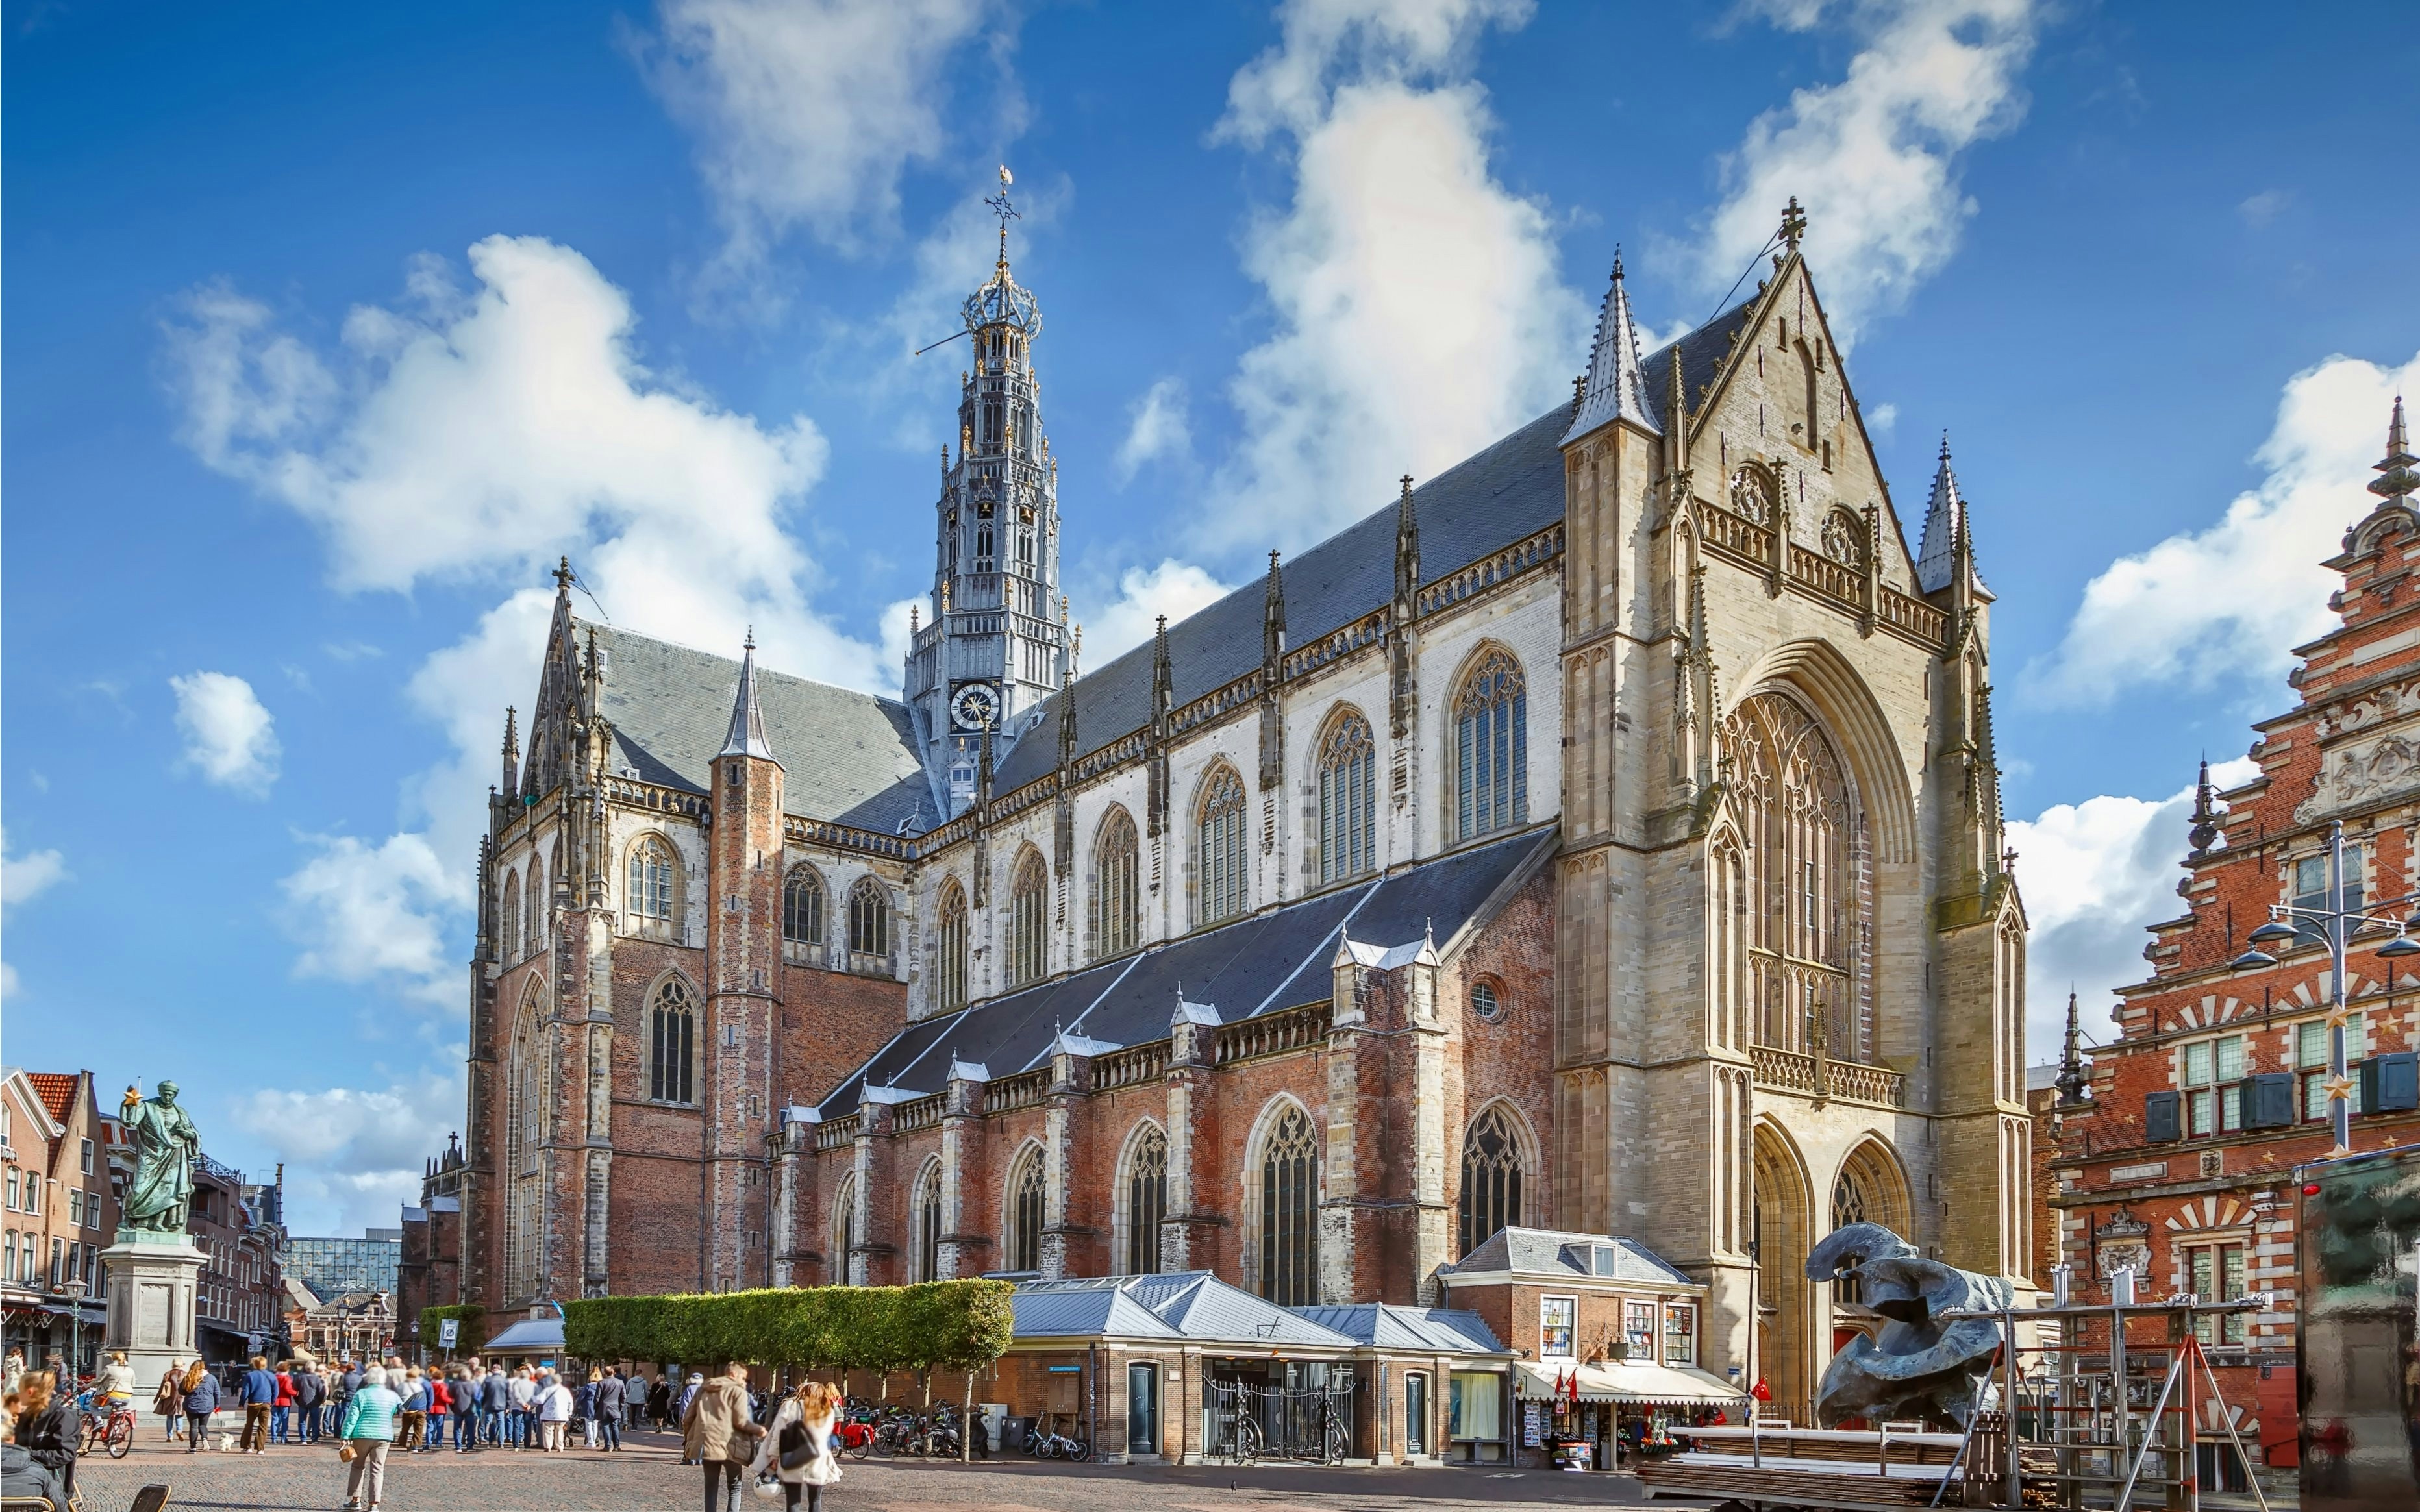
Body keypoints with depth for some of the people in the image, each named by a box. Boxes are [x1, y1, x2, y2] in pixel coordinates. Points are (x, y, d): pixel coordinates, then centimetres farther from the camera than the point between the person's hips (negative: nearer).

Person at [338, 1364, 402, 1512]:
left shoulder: (361, 1394, -3)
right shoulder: (392, 1396, 6)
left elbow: (352, 1417, -7)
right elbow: (403, 1409, 22)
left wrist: (346, 1436, -5)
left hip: (362, 1435, -1)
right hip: (383, 1437, 2)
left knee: (358, 1466, 16)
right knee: (377, 1469, 4)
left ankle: (355, 1500, 17)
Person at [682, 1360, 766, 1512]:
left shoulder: (703, 1389, 15)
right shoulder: (738, 1391, -3)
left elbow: (687, 1418, 13)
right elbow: (740, 1421, -12)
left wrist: (688, 1439, 25)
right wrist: (758, 1431, 3)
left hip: (707, 1445, 4)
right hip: (730, 1447, -4)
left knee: (711, 1487, 14)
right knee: (735, 1487, 8)